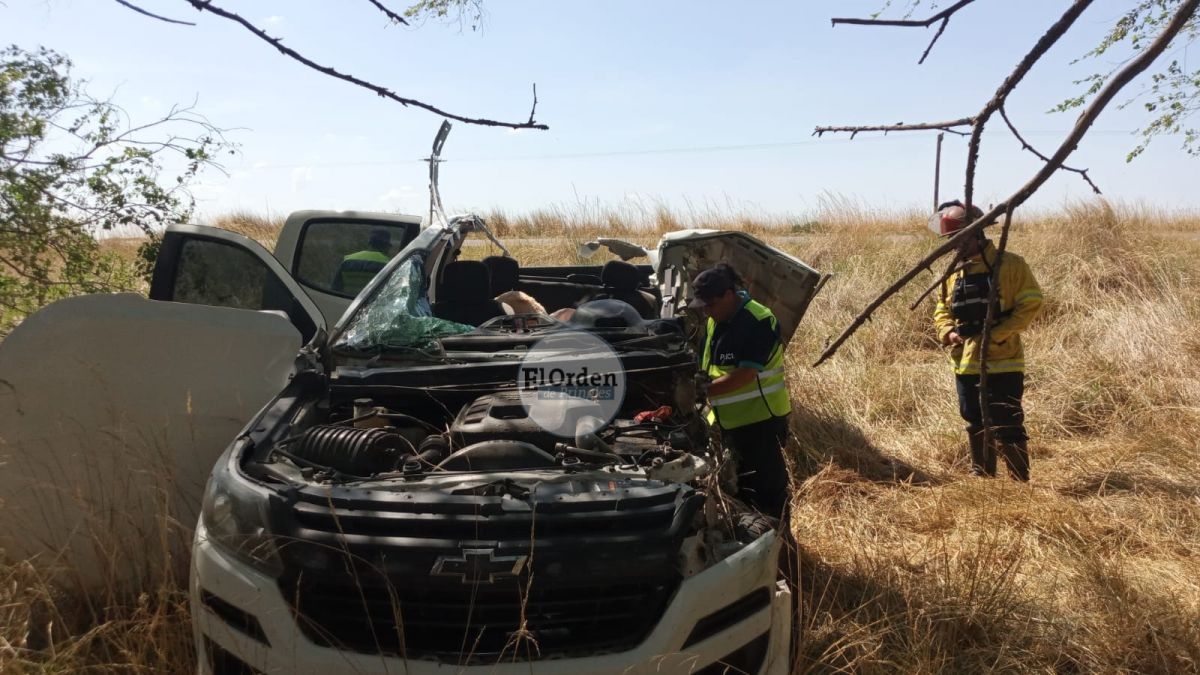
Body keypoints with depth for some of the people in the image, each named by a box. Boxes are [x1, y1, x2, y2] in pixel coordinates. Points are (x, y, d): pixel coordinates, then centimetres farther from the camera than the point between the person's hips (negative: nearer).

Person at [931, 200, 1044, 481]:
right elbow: (942, 311, 18)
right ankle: (981, 479, 29)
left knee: (1007, 426, -4)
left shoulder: (1009, 264, -7)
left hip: (1002, 362, -6)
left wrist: (996, 334, -19)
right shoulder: (953, 273, 10)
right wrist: (948, 332, -4)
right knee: (976, 426, 16)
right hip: (966, 363, 6)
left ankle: (1020, 482, 7)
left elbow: (1031, 303, -11)